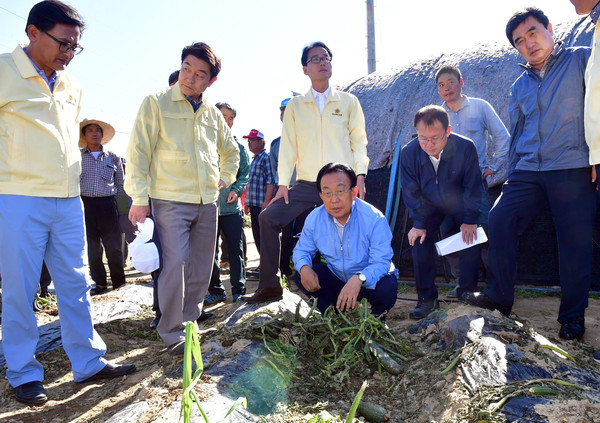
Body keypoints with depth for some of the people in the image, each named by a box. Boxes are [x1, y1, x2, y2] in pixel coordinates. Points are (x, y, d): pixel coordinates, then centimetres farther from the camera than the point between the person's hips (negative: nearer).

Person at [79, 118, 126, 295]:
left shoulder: (113, 157, 11)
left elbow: (121, 184, 15)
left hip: (107, 203, 0)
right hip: (85, 204, 0)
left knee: (113, 245, 1)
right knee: (92, 247, 5)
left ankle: (119, 281, 14)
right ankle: (100, 282, 16)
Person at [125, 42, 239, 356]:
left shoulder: (213, 114, 14)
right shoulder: (157, 103, 0)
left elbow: (231, 150, 30)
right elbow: (139, 151, -5)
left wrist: (225, 178, 16)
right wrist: (139, 197, -11)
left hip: (207, 202, 5)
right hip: (170, 201, -5)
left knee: (201, 267, 8)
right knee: (175, 264, -11)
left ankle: (189, 321, 25)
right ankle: (172, 333, 2)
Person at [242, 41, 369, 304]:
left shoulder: (348, 102, 10)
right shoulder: (295, 105, 12)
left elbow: (359, 141, 7)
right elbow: (288, 144, 7)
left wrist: (360, 176, -5)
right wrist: (283, 182, 0)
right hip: (306, 185, 2)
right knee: (268, 218, -10)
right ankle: (269, 286, -1)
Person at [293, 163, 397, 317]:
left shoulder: (374, 219, -24)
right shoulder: (314, 219, -11)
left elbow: (381, 262, -29)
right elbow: (302, 250, 0)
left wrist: (359, 278, -50)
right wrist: (304, 268, -25)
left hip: (369, 281, -3)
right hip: (335, 279, 4)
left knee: (387, 288, -34)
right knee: (301, 276, -17)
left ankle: (376, 316, 2)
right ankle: (339, 311, 3)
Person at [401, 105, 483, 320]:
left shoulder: (465, 147, -26)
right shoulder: (409, 153, -24)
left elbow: (473, 186, -14)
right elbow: (411, 191, -11)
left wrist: (470, 219, -18)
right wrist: (419, 223, -18)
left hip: (460, 203, 0)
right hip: (429, 205, 0)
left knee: (472, 238, -16)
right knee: (419, 238, -18)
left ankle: (467, 294, 2)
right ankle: (427, 298, -6)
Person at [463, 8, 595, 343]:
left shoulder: (582, 60, 4)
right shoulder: (520, 86, 20)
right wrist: (512, 174, 19)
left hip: (572, 168, -5)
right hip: (528, 171, 5)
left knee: (575, 240, -2)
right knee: (500, 221, -4)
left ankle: (573, 316, 13)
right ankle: (499, 297, 10)